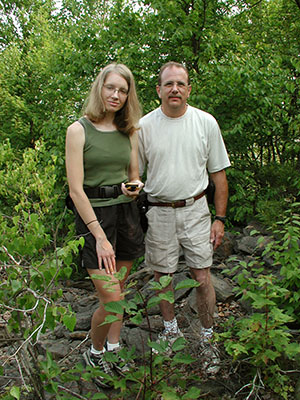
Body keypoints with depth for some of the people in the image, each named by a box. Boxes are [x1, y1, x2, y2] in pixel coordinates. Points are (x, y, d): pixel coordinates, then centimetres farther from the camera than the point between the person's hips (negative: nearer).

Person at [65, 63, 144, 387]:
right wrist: (100, 237, -18)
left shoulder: (129, 131, 9)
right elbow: (76, 190, -13)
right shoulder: (79, 130, -7)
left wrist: (134, 188, -8)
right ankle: (94, 354, 21)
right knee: (111, 299, -7)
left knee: (118, 290, 13)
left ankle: (113, 349, 32)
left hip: (126, 212, 5)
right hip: (93, 215, -5)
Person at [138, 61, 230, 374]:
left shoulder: (206, 123, -1)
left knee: (201, 277, 2)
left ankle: (207, 339, 22)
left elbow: (218, 174, 4)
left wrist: (220, 218, 0)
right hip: (158, 212, 1)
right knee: (161, 275, 10)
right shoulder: (144, 126, -1)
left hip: (195, 209, 0)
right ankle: (171, 330, 33)